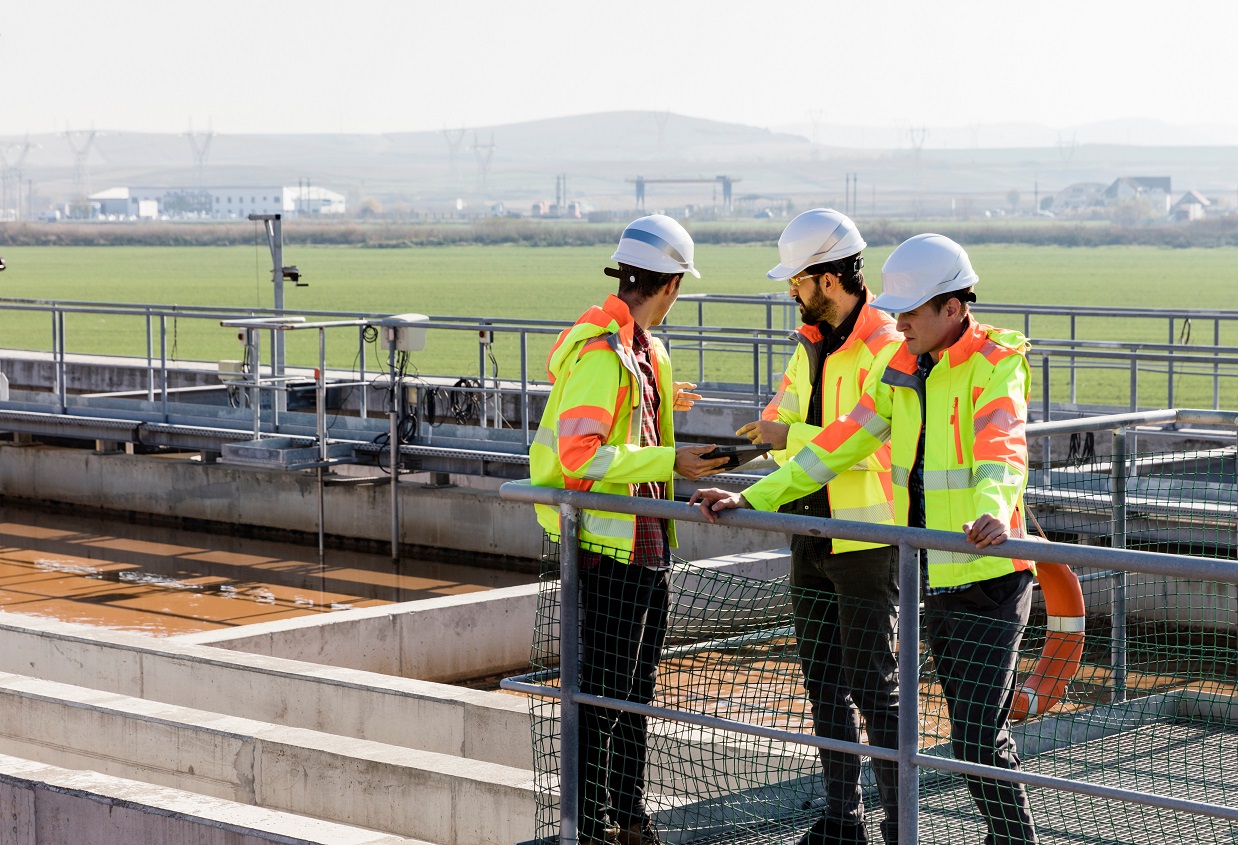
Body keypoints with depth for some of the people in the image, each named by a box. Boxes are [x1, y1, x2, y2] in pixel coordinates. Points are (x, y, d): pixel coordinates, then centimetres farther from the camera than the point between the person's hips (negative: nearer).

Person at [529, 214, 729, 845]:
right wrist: (669, 462, -25)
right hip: (610, 549, -10)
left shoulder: (639, 347, 13)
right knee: (601, 697, -2)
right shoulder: (601, 352, -19)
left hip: (648, 541, 10)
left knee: (636, 691, 18)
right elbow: (580, 455, -25)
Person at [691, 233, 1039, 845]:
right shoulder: (903, 368, 10)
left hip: (988, 581, -7)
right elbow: (842, 443, 11)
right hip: (932, 582, 7)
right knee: (975, 733, 12)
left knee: (977, 740, -10)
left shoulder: (996, 365, -13)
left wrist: (991, 511, -52)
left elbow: (1002, 448, -31)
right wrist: (754, 498, 4)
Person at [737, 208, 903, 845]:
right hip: (811, 529, 9)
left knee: (872, 686, -4)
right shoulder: (813, 342, 11)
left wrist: (792, 438, -22)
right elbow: (787, 414, 20)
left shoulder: (886, 349, -16)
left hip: (867, 538, -9)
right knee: (823, 683, 13)